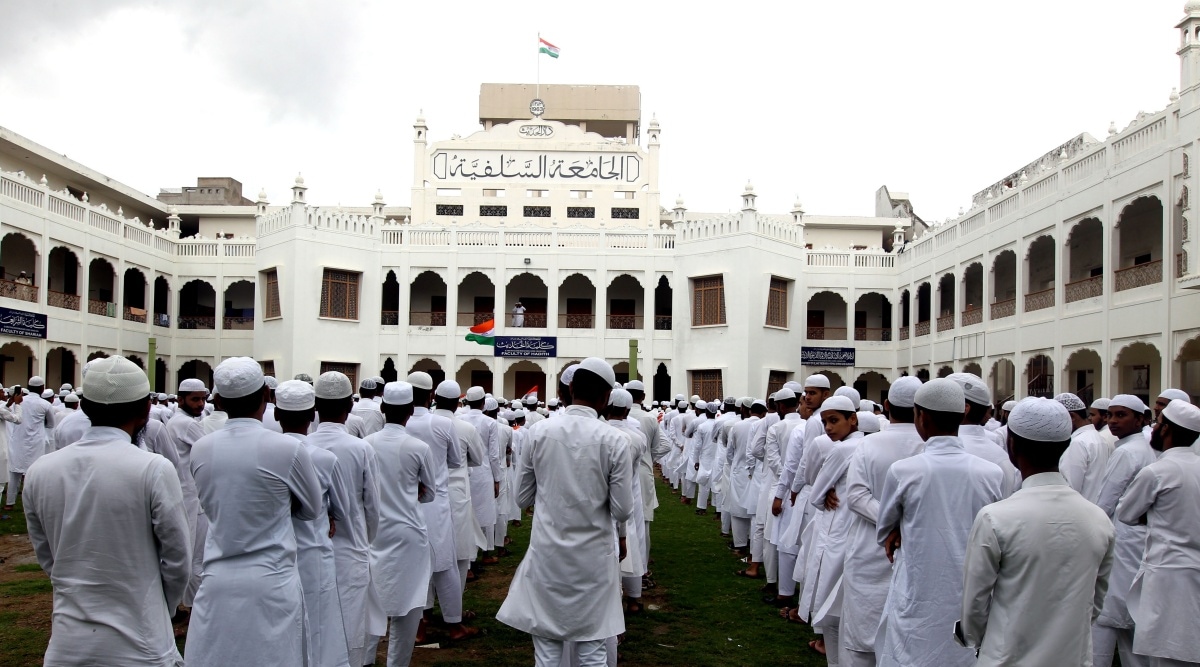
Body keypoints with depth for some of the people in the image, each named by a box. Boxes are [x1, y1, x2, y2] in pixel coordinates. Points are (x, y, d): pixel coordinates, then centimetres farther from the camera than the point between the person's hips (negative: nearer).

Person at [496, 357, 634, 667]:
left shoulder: (539, 433, -5)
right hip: (593, 556, -1)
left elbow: (522, 497, 3)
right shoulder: (613, 440, -11)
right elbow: (623, 510, -9)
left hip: (547, 553, 1)